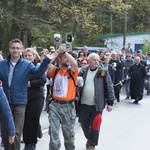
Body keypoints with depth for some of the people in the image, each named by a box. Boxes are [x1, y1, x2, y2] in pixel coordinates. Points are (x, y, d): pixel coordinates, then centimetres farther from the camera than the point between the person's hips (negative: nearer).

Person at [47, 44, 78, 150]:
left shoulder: (72, 71, -2)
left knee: (69, 133, 14)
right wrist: (58, 52, -12)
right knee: (53, 132, 1)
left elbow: (75, 63, -24)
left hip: (68, 106, -1)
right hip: (55, 105, 1)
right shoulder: (55, 71, 4)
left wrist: (64, 51, -19)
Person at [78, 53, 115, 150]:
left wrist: (110, 102, -6)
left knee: (95, 125, 4)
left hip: (97, 105, -3)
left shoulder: (103, 73, -4)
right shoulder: (83, 72, 3)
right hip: (84, 104, 3)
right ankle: (89, 138, 41)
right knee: (84, 124, 14)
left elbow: (110, 88, -3)